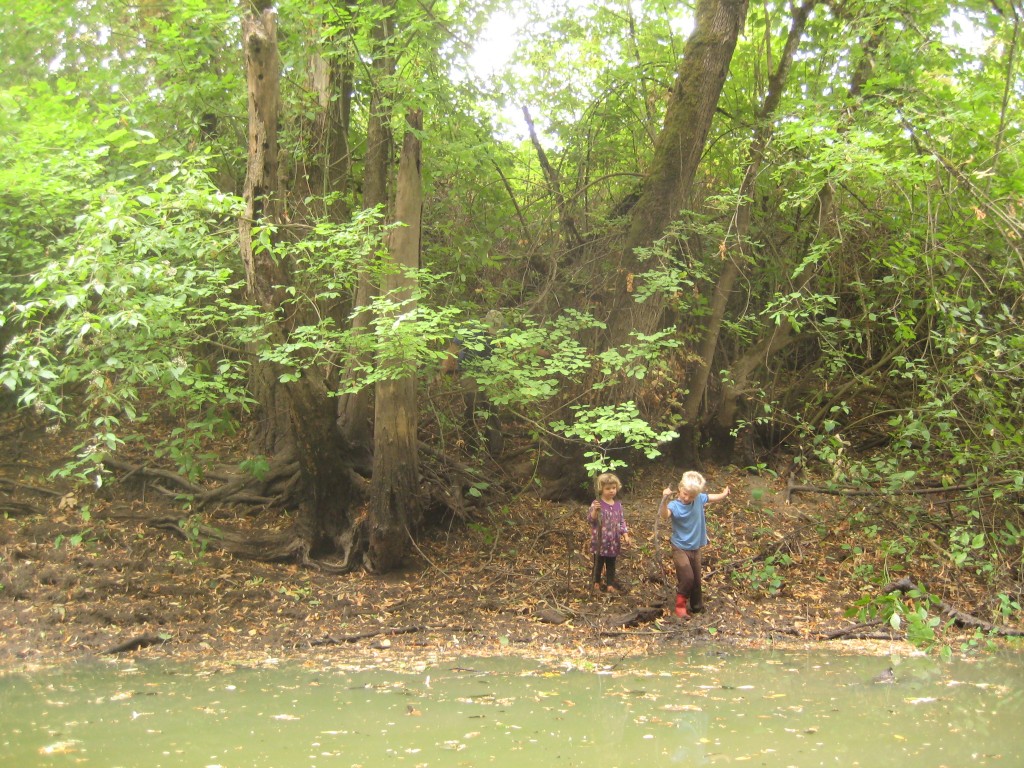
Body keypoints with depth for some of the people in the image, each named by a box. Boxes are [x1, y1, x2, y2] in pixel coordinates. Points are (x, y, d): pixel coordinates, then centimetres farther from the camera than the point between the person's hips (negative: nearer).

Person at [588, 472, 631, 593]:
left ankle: (610, 584, 26)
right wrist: (595, 510, -35)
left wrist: (625, 534, 1)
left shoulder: (618, 504, 4)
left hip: (613, 541, 5)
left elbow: (622, 521, 10)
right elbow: (590, 519, -17)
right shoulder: (597, 504, -13)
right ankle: (596, 584, 23)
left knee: (611, 564, 14)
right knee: (598, 563, 9)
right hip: (600, 541, -4)